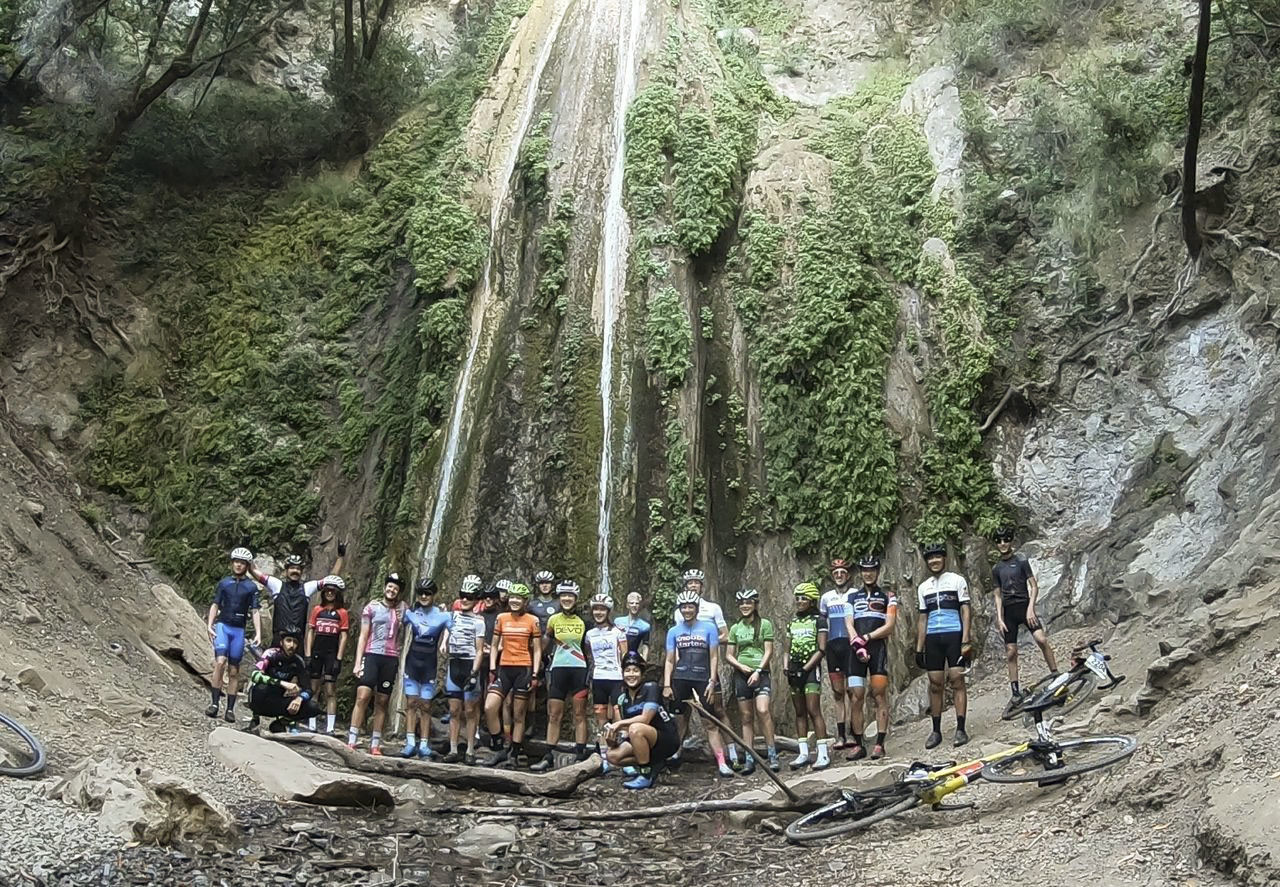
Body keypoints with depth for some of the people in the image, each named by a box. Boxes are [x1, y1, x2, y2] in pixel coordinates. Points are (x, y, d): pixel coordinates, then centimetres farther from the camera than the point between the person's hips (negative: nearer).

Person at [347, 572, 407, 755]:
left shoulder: (401, 610, 11)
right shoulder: (372, 607, 5)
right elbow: (363, 637, 3)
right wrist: (358, 662, -2)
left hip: (391, 659, 2)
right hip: (371, 655, -2)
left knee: (382, 702, 5)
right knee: (362, 696, -14)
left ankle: (375, 745, 8)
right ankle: (351, 741, -13)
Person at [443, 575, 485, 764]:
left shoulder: (478, 621, -4)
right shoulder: (454, 615, 11)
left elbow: (479, 650, -8)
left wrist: (474, 673, -17)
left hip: (470, 665, -4)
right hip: (454, 664, 4)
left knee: (470, 711, 0)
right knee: (454, 710, 4)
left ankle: (470, 751, 5)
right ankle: (453, 750, 7)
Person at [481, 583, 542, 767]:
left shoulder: (532, 620, 1)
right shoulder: (501, 618, 7)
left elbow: (537, 649, 2)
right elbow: (495, 646, 13)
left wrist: (535, 674, -5)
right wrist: (492, 669, 3)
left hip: (523, 669, -2)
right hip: (504, 668, 3)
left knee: (518, 715, 3)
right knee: (489, 708, -12)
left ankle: (514, 754, 12)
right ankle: (498, 749, 1)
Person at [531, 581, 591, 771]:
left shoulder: (583, 621, 0)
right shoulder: (554, 619, 4)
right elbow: (546, 641, 17)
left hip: (579, 670, -1)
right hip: (559, 669, 1)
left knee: (580, 714, 2)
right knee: (554, 715, 1)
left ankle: (581, 755, 5)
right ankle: (549, 756, 5)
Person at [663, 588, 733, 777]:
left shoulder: (708, 628, 4)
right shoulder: (674, 631, 9)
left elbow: (714, 657, 3)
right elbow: (670, 660, 8)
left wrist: (712, 682, -6)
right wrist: (666, 685, -1)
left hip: (702, 679, -1)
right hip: (680, 679, 2)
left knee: (711, 723, -4)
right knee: (679, 721, 2)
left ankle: (721, 763, -6)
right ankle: (673, 756, 8)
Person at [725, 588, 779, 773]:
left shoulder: (765, 624, 3)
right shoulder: (735, 628, 12)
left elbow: (768, 651, -2)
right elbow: (729, 656, 12)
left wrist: (758, 671, -13)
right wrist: (741, 666, -6)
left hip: (760, 673, -3)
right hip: (741, 674, 3)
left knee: (763, 711, -21)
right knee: (746, 717, 2)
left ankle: (772, 755, -14)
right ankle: (749, 759, 4)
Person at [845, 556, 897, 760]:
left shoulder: (887, 596, 10)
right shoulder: (853, 596, 18)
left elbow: (889, 626, -1)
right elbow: (849, 624, 8)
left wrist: (866, 637, -11)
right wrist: (857, 643, -10)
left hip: (878, 649, -2)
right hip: (857, 651, 3)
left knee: (880, 696, -8)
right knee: (855, 698, -2)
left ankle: (880, 744, -8)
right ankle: (858, 745, 2)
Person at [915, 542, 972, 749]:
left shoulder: (957, 580, 3)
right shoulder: (923, 587, 15)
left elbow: (965, 611, -2)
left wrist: (965, 641, -11)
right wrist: (919, 648, 11)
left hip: (954, 636, -4)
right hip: (933, 639, 4)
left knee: (957, 681, -7)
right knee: (935, 684, 3)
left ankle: (960, 729, -4)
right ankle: (936, 730, 8)